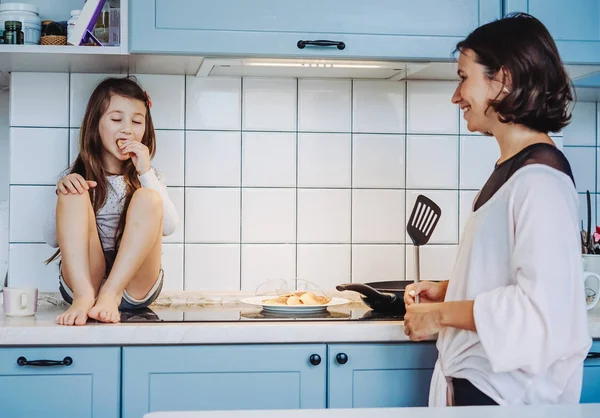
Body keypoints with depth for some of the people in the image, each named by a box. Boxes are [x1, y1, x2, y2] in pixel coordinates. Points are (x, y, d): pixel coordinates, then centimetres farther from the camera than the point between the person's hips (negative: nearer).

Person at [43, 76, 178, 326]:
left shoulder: (149, 176, 14)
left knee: (147, 197, -20)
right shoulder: (75, 177, 12)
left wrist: (146, 173, -8)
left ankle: (110, 295, -31)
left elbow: (168, 226, -4)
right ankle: (84, 296, -34)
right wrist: (63, 192, -11)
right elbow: (53, 239, 5)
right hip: (82, 280, 0)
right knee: (75, 193, -17)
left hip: (134, 285, 0)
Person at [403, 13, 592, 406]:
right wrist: (447, 289, 7)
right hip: (477, 377, 9)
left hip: (508, 391, -9)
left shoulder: (540, 178, -20)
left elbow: (543, 308, -25)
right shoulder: (513, 167, 9)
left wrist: (442, 314, -17)